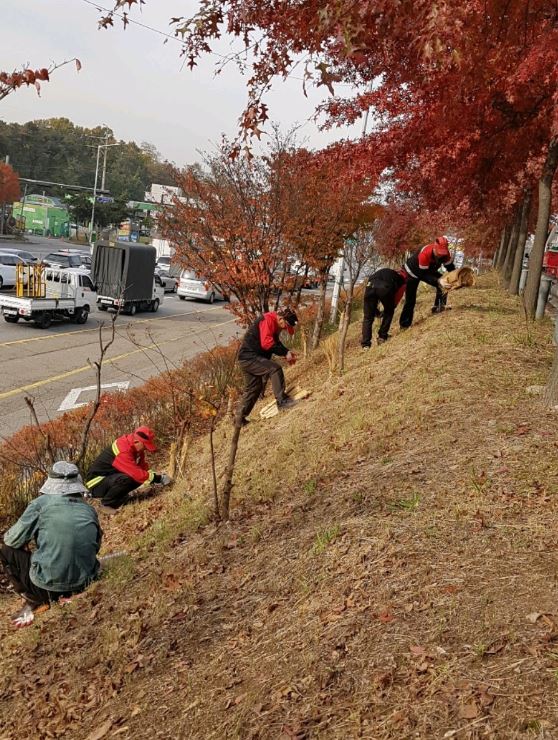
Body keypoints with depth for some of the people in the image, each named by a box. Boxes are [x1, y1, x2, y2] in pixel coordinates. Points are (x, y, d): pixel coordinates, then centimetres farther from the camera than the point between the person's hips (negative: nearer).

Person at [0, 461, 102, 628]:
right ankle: (67, 595, 14)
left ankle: (35, 602, 11)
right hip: (83, 584, 4)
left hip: (47, 585, -4)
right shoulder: (89, 510, 5)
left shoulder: (42, 503, -5)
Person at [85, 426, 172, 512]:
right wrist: (158, 479, -24)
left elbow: (143, 466, 8)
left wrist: (156, 474, -8)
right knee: (126, 478, -33)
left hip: (110, 479, 9)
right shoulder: (123, 451, -30)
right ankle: (107, 504, -12)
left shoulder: (134, 447, -1)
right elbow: (137, 474, -33)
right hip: (96, 484, -9)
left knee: (139, 478, -5)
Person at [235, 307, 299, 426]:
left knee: (252, 389, 17)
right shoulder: (267, 320, -17)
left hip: (248, 358, 11)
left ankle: (240, 418, 26)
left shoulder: (275, 325, 14)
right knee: (275, 368, -24)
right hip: (249, 357, -11)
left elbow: (276, 343, 22)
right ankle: (282, 401, -24)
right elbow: (266, 343, -26)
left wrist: (287, 353, 6)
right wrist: (285, 352, -22)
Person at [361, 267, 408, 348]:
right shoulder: (403, 279, 30)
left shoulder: (386, 272, 43)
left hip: (370, 285, 3)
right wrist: (392, 306, 34)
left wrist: (375, 310, 39)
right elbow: (398, 296, 21)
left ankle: (365, 344, 7)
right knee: (389, 312, 24)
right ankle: (382, 337, 21)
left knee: (367, 317, 12)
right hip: (385, 288, -3)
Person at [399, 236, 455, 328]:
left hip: (428, 270, 6)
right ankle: (404, 325, 5)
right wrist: (438, 281, -46)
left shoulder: (445, 253, -24)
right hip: (412, 272, -6)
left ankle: (438, 306, -6)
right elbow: (423, 275, -37)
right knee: (410, 300, -5)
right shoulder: (425, 253, -42)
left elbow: (451, 268, -13)